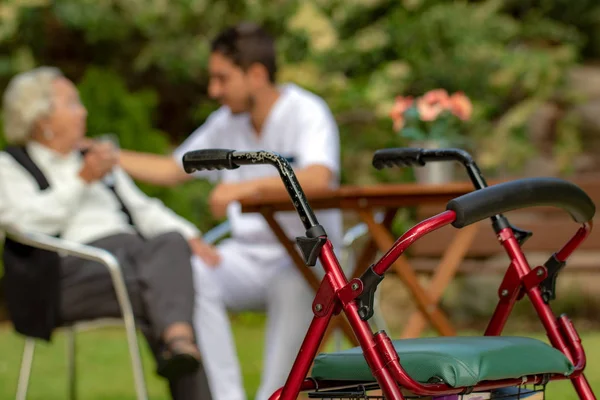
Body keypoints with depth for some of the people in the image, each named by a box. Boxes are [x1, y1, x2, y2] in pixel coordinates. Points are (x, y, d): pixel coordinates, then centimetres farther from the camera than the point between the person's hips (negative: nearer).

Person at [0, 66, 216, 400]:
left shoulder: (94, 158, 32)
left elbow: (142, 209, 23)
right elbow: (29, 221, -6)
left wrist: (189, 236, 5)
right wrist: (83, 180, -7)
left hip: (132, 250, 5)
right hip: (73, 269, -5)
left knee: (171, 241, -32)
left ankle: (177, 337, -53)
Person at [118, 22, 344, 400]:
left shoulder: (306, 112, -11)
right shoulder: (226, 123, 8)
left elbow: (318, 179, -30)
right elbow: (171, 170, 18)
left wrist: (247, 187, -41)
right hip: (248, 255, 5)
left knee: (292, 287, -39)